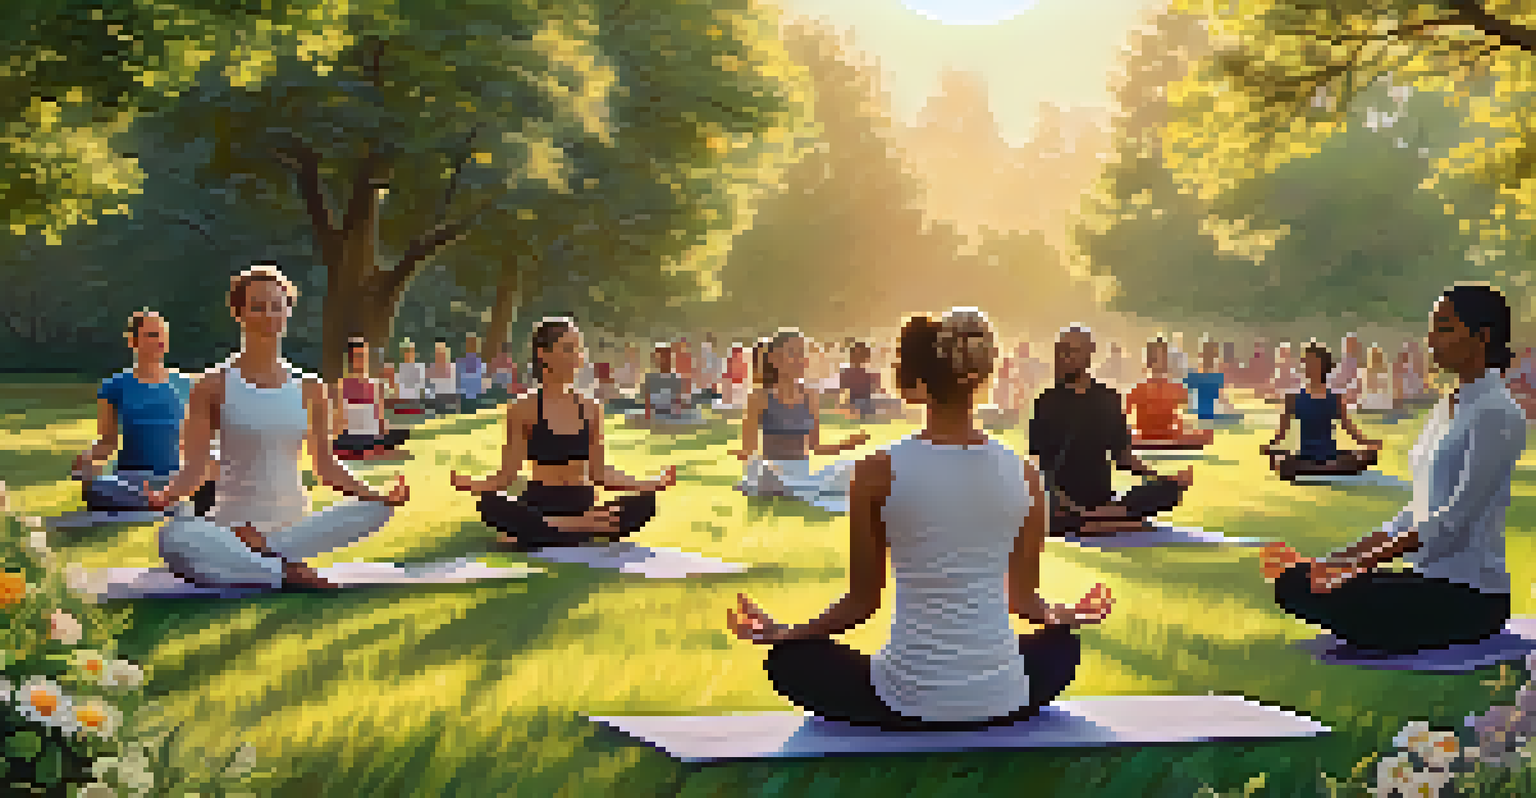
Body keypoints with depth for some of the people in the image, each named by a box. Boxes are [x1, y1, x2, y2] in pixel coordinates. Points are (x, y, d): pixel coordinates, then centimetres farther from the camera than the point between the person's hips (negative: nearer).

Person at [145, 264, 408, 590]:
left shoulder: (309, 389, 10)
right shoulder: (215, 385, 2)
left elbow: (326, 466, 13)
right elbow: (196, 469, -1)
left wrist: (380, 497, -3)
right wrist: (164, 496, -23)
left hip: (293, 526, 3)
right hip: (231, 525, -3)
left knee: (373, 510, -23)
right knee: (175, 536, -37)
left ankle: (266, 556, -21)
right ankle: (287, 572, -28)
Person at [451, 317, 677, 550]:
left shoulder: (590, 408, 8)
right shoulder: (524, 408, -1)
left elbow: (599, 473, 13)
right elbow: (508, 474, -2)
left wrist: (656, 483, 6)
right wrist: (469, 483, -21)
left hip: (583, 505, 3)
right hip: (540, 507, -3)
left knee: (646, 501, -23)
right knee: (490, 505, -35)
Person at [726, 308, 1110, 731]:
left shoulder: (879, 472, -9)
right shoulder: (1024, 474, -3)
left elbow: (863, 601, -3)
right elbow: (1023, 597, 8)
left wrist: (781, 632, 13)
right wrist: (1066, 615, 31)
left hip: (907, 701, -3)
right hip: (1002, 700, 3)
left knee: (791, 657, 25)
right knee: (1062, 645, 37)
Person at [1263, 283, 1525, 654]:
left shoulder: (1496, 413, -13)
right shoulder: (1448, 408, 16)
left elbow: (1453, 520, -19)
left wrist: (1365, 560, -22)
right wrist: (1344, 558, 6)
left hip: (1471, 594, -9)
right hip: (1431, 578, 9)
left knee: (1336, 595, -27)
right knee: (1292, 581, -4)